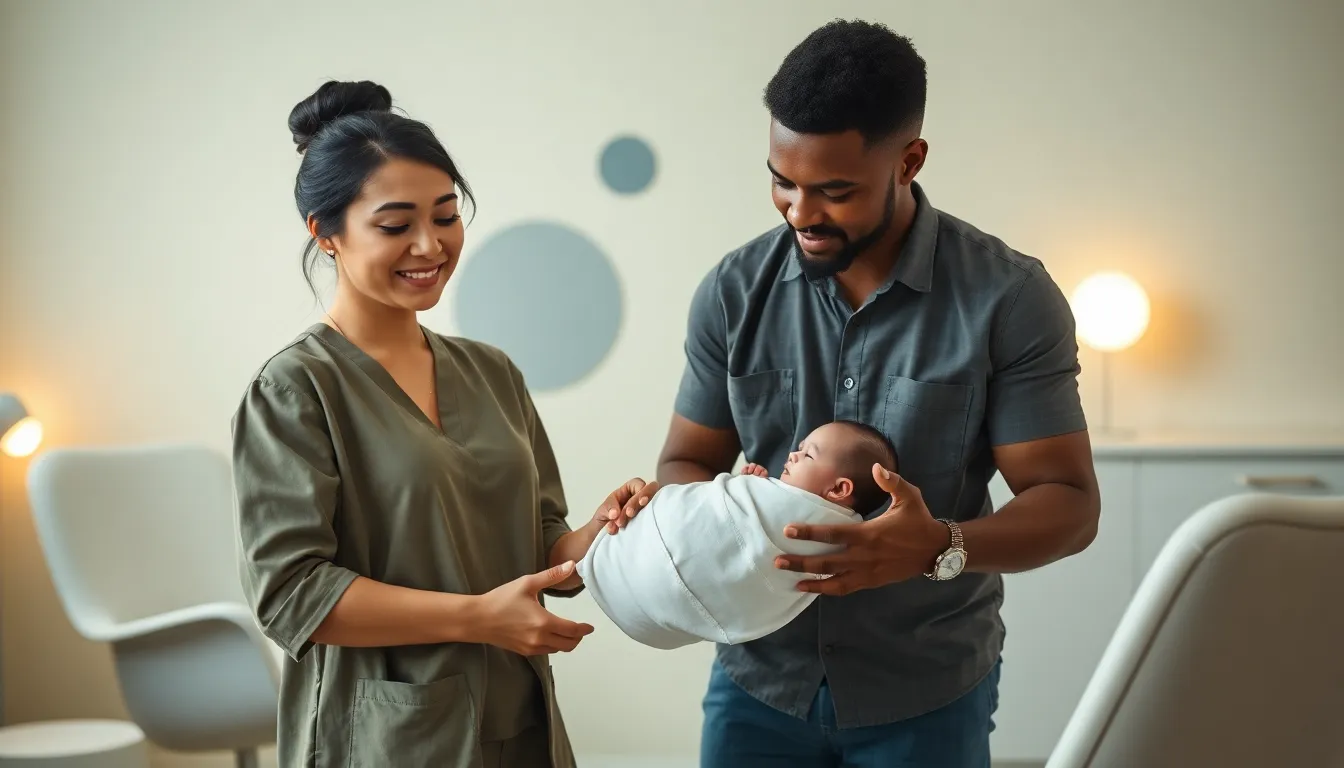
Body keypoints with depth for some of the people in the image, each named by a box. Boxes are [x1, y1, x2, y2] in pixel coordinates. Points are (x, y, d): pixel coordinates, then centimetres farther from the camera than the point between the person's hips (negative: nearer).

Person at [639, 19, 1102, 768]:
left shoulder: (1010, 298, -11)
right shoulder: (733, 291, -4)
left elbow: (1069, 503, -11)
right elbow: (685, 463, 5)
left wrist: (943, 548, -30)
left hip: (926, 696, -2)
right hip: (759, 680, 2)